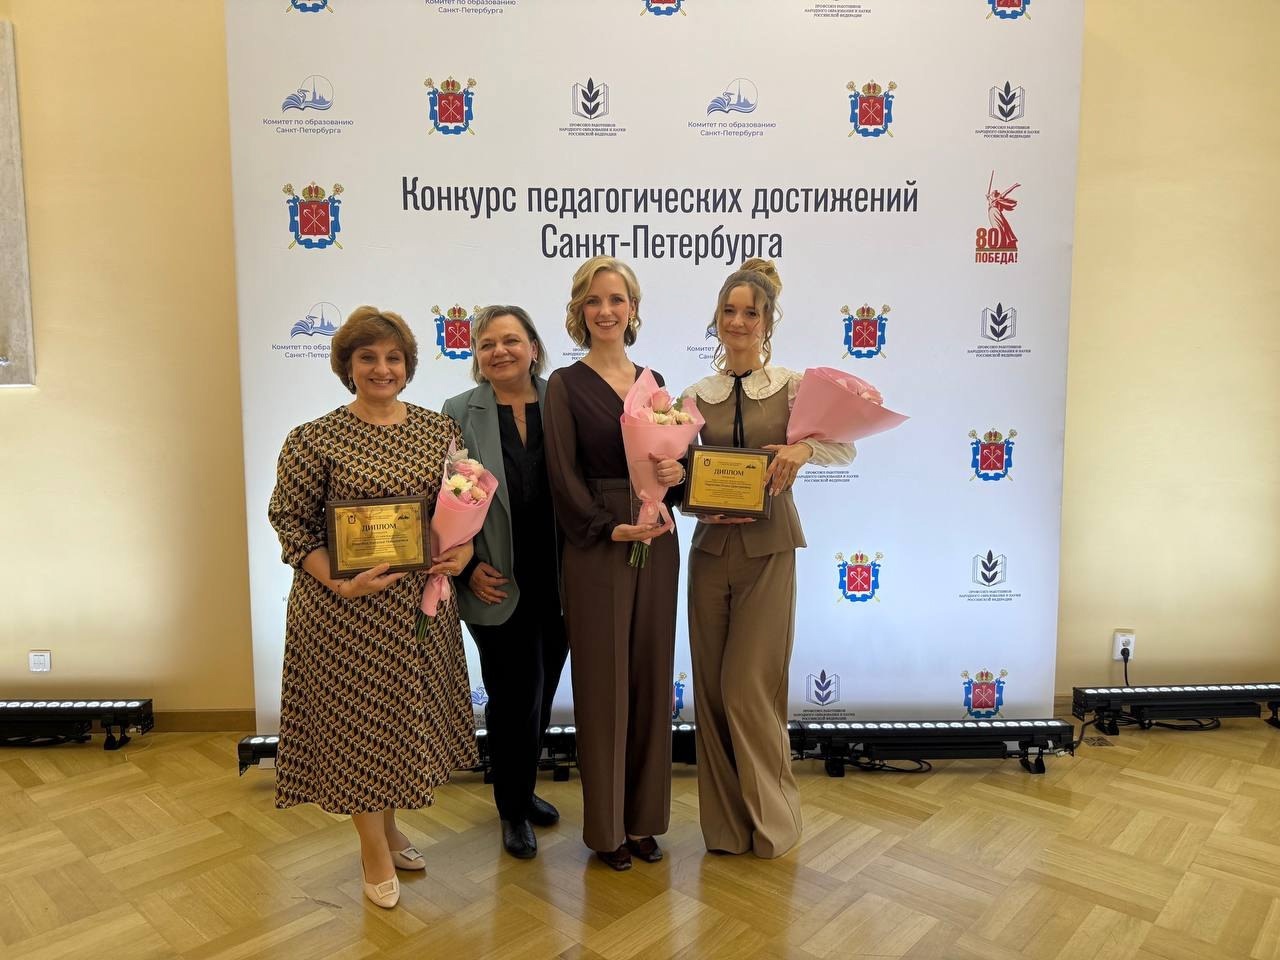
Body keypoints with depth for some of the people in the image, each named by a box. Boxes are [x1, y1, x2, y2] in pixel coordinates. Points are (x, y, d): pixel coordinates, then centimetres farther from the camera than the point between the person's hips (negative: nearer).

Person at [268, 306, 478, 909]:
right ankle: (375, 850, 28)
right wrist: (339, 581, -18)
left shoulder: (439, 430, 4)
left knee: (407, 712, 16)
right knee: (356, 717, 7)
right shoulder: (315, 440, -8)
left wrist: (463, 550, -8)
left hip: (421, 600, 4)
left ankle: (389, 825, 41)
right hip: (346, 608, -4)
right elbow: (290, 521, -7)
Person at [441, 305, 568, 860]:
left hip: (558, 582, 3)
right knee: (515, 696, 6)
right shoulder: (459, 414, -4)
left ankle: (523, 789, 40)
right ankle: (513, 810, 29)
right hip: (497, 585, -2)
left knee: (541, 693, 16)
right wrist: (467, 567, -9)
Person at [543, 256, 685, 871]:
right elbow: (564, 476, -8)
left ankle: (644, 817, 26)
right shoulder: (565, 384, -2)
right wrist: (613, 528, -17)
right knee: (603, 683, 3)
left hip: (657, 543, 5)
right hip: (596, 546, -4)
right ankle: (606, 825, 20)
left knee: (651, 678, 10)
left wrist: (678, 470, -7)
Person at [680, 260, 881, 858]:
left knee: (748, 686, -2)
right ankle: (724, 823, 25)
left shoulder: (792, 387, 0)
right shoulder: (697, 396, 6)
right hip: (711, 549, 3)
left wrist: (804, 446, -29)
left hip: (768, 551, -3)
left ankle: (771, 818, 21)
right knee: (711, 687, 8)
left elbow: (846, 447, -9)